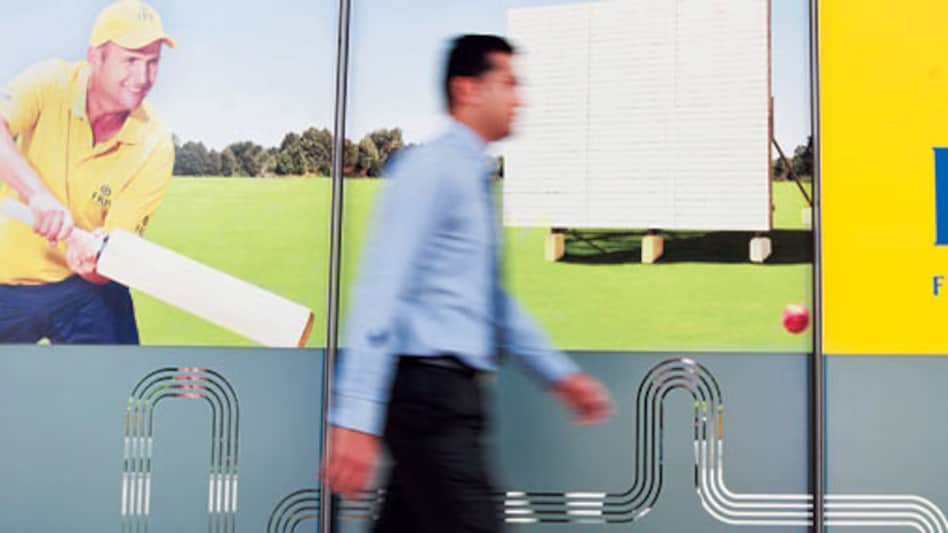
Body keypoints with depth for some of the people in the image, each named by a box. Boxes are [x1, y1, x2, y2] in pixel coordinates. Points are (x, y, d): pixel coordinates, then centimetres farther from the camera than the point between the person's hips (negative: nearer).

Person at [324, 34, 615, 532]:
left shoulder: (475, 179, 18)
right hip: (426, 393, -9)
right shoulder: (430, 169, -11)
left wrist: (561, 374, 24)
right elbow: (379, 291, -19)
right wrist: (355, 417, -25)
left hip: (452, 397, 9)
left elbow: (495, 301, 26)